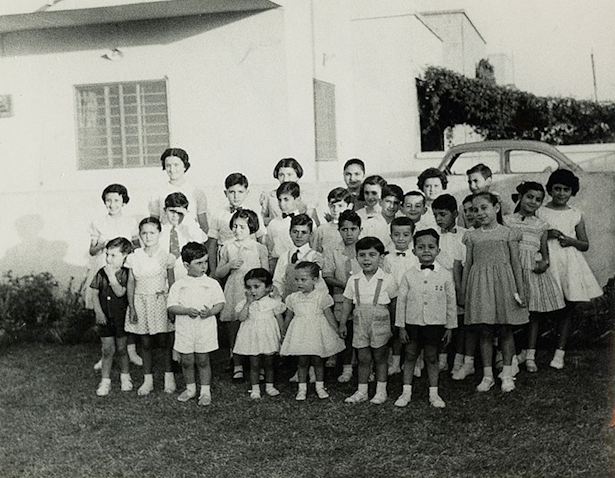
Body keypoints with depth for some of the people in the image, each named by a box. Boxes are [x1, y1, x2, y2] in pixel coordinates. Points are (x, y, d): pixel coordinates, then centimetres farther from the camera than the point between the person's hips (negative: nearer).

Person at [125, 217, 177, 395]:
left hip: (160, 301, -2)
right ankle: (147, 379, 16)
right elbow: (130, 284, 5)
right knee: (145, 343, 7)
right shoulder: (134, 258, 1)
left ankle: (169, 377, 16)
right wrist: (132, 308, 0)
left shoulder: (166, 257, -3)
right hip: (141, 302, 2)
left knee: (165, 341, 1)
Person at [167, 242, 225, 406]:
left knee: (203, 360, 6)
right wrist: (186, 310, -20)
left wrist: (210, 312, -16)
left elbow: (220, 303, 3)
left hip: (206, 329, 0)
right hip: (184, 329, 1)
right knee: (187, 361, 8)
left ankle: (205, 391, 17)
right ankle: (190, 388, 27)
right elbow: (171, 306, -4)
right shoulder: (178, 285, -2)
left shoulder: (212, 284, 0)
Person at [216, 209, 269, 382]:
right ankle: (237, 366, 13)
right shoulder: (228, 248, 8)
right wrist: (229, 265, -7)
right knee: (233, 331, 3)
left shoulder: (259, 248, 4)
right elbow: (218, 274, 10)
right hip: (233, 293, 2)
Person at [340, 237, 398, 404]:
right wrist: (343, 323, 8)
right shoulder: (354, 280, 1)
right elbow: (347, 303, 8)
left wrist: (394, 325, 5)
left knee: (379, 357, 7)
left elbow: (393, 303, 2)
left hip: (380, 323, -2)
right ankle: (361, 391, 18)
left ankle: (381, 391, 18)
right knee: (363, 359, 8)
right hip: (360, 323, 2)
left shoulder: (387, 280, -6)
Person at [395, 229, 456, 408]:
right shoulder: (409, 275, -3)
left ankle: (433, 393, 20)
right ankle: (406, 392, 20)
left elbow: (451, 302, 3)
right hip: (413, 323, 1)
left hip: (435, 324, -1)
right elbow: (401, 301, 1)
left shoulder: (445, 275, -3)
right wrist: (401, 326, -1)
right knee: (410, 356, 10)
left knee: (432, 358, 9)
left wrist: (450, 327, 3)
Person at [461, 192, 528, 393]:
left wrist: (520, 290, -1)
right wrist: (463, 292, 10)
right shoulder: (472, 236, 7)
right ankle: (487, 375, 12)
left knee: (506, 330, 5)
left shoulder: (508, 233, 2)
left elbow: (515, 263, 3)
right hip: (480, 285, 2)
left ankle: (507, 373, 15)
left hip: (503, 282, -1)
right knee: (485, 331, 4)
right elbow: (468, 264, 11)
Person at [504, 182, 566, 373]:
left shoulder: (541, 225, 15)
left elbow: (544, 250, 15)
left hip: (534, 270, 3)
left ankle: (530, 355, 14)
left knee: (534, 314, 5)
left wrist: (545, 262, -7)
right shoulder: (507, 221, 9)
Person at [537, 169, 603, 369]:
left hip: (569, 264, 3)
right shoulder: (539, 213, 2)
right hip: (546, 262, -3)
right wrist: (546, 235, -13)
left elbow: (585, 245, 13)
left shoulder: (576, 215, 9)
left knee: (568, 308, 3)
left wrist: (571, 241, -7)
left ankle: (560, 352, 10)